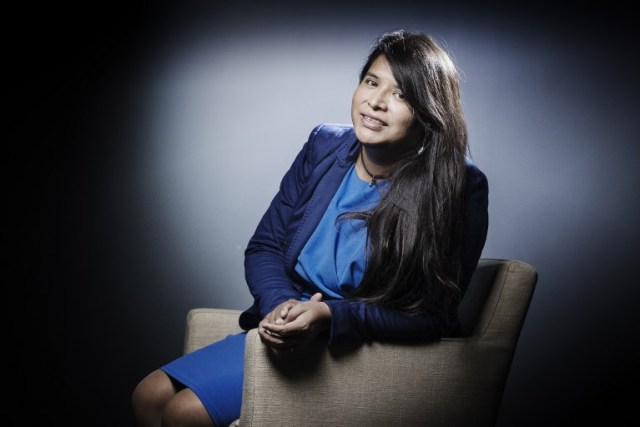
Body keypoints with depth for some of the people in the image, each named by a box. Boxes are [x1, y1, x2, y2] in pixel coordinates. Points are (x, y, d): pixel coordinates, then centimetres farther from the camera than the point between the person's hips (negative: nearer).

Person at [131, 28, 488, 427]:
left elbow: (433, 316, -16)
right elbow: (264, 247, 5)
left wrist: (328, 317, -29)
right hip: (288, 332, 6)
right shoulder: (324, 146, 0)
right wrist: (280, 304, -18)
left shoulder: (459, 188, -16)